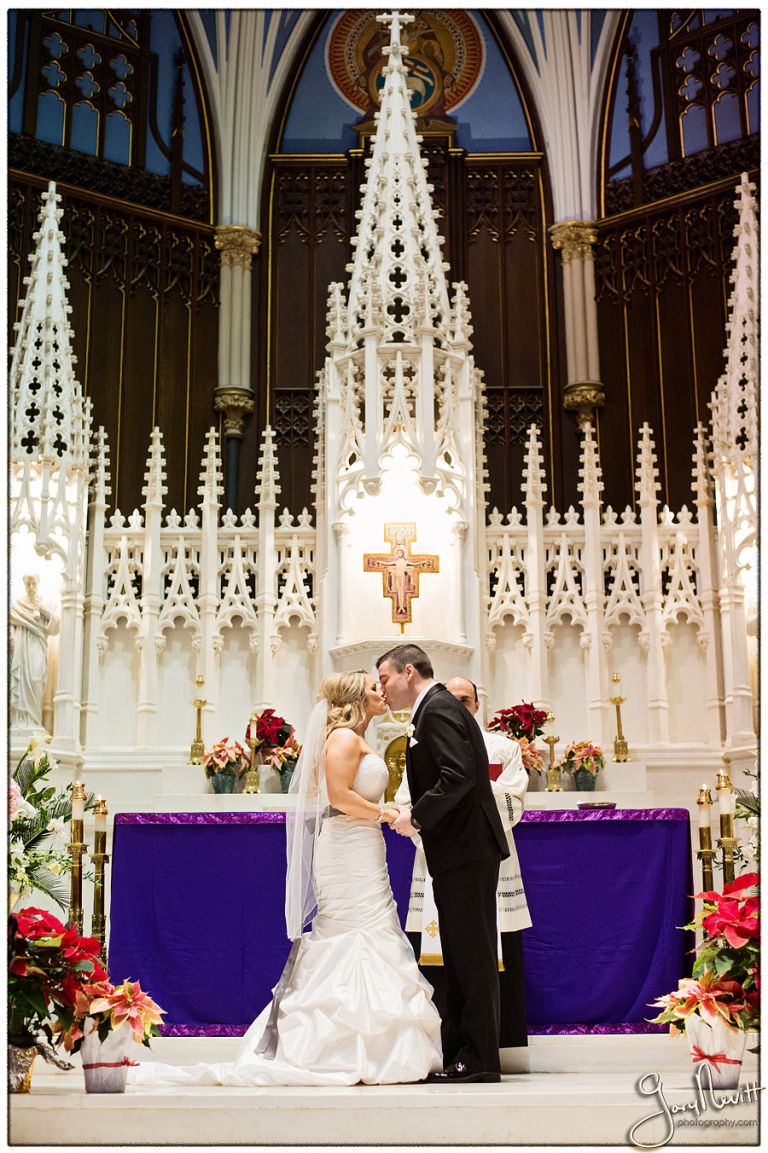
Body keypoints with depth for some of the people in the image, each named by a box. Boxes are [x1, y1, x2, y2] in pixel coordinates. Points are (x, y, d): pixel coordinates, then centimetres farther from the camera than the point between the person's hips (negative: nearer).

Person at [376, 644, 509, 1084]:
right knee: (462, 955, 14)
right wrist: (417, 815, 9)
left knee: (472, 954, -4)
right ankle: (459, 1051, 22)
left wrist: (417, 816, -16)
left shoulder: (438, 710, -13)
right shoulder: (440, 708, 18)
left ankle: (479, 1059, 2)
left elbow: (458, 776, -25)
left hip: (466, 850, -11)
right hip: (461, 850, 11)